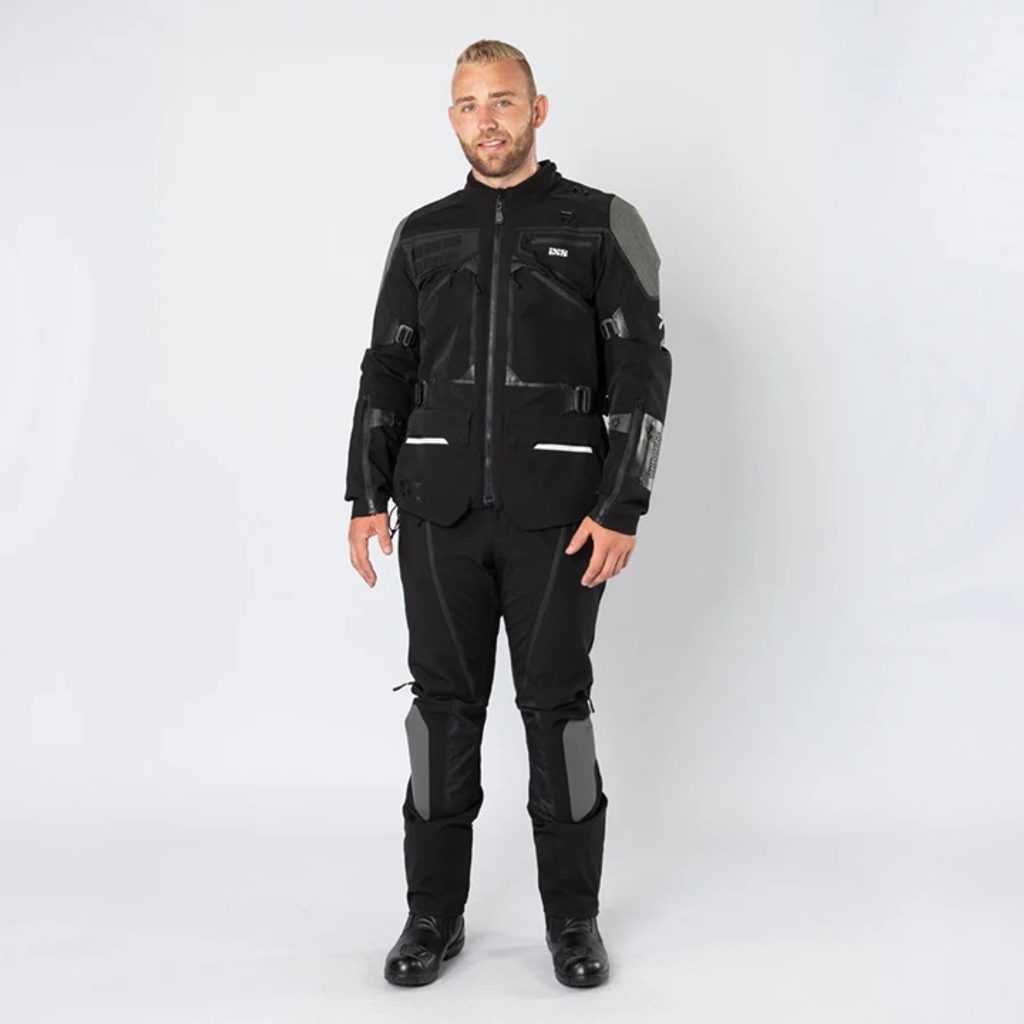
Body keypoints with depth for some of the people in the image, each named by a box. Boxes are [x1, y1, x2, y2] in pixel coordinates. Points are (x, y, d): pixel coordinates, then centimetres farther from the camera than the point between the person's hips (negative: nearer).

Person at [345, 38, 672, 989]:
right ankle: (434, 914, 20)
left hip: (557, 514, -3)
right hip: (440, 510, 3)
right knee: (443, 705, 7)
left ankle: (573, 916, 19)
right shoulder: (423, 235, 11)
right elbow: (386, 372, 12)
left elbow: (642, 373, -4)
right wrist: (367, 498, 3)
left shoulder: (603, 225, 1)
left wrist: (621, 510, -12)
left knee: (557, 706, 3)